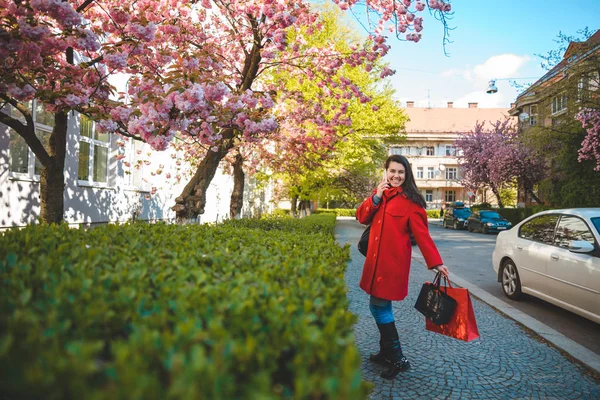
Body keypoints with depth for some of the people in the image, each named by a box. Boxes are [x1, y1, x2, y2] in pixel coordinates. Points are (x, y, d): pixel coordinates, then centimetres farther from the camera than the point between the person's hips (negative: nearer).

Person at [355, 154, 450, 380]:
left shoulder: (410, 201, -7)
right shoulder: (380, 193, 12)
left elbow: (422, 234, -9)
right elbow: (362, 218, 4)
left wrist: (436, 262, -14)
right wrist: (376, 197, -10)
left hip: (393, 261, -7)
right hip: (376, 259, 7)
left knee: (379, 306, -6)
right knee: (380, 306, 14)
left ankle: (397, 359, 7)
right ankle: (386, 352, 30)